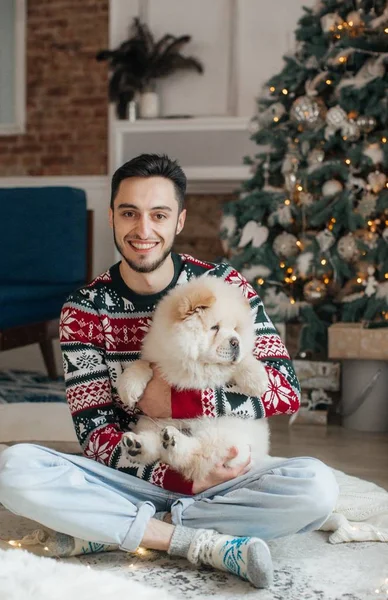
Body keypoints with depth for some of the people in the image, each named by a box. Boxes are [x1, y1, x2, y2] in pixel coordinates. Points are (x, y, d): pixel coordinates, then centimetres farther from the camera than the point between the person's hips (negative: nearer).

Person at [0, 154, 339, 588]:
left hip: (221, 471, 1)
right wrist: (184, 478, -23)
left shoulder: (224, 285, -3)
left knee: (316, 487, -29)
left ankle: (118, 529, -19)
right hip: (132, 477, 0)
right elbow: (95, 434, -8)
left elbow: (285, 390, -9)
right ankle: (203, 543, -25)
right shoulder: (85, 311, -4)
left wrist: (177, 399, -18)